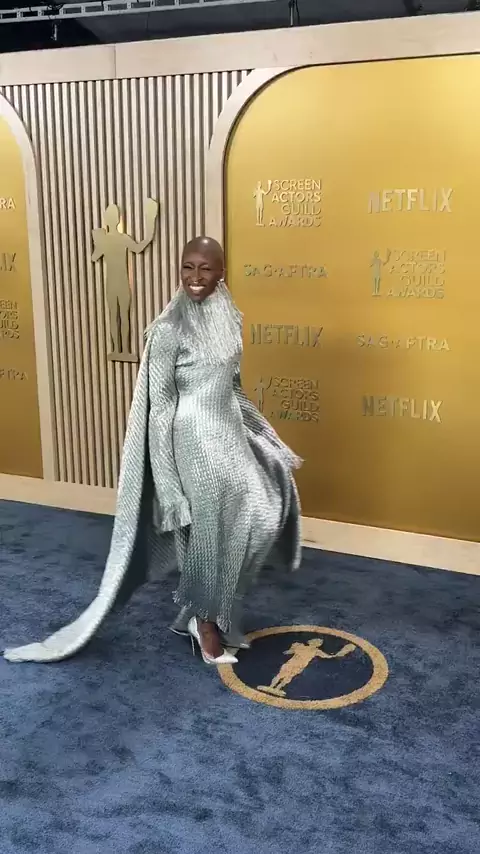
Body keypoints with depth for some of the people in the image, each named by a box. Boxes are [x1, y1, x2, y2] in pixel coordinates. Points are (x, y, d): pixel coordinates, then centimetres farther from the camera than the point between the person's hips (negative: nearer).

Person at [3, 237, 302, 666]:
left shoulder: (229, 317, 7)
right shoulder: (170, 328, -15)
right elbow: (159, 403, -15)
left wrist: (267, 438, 18)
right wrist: (166, 473, -17)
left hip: (230, 434, 8)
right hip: (192, 439, -7)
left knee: (261, 512, 8)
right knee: (203, 530, 2)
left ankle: (214, 610, 27)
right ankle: (205, 621, 24)